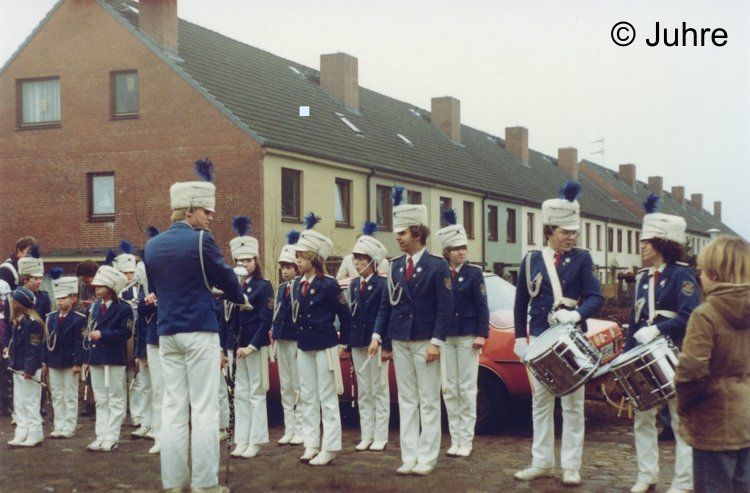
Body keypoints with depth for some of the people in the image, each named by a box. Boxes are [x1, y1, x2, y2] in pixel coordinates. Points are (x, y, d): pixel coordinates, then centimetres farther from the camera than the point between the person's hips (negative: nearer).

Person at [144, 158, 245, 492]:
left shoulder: (152, 245, 9)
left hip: (167, 333, 6)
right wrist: (240, 299, 21)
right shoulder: (200, 240, -10)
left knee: (173, 407, 8)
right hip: (200, 332, -6)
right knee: (204, 408, -2)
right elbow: (225, 277, 1)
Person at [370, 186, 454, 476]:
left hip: (424, 343, -5)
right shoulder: (396, 266, 8)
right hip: (399, 341, 5)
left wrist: (436, 342, -16)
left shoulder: (438, 266, -7)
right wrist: (378, 336, 2)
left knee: (428, 402, 2)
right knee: (406, 402, 9)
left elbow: (446, 308, -10)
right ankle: (409, 458, 14)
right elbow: (386, 304, 11)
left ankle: (426, 459, 8)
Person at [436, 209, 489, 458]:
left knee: (467, 388, 1)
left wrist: (481, 335, -11)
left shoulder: (474, 273, -1)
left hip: (467, 336, -3)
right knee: (449, 389, 6)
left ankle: (466, 440, 6)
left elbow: (482, 306, -3)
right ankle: (455, 439, 13)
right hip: (445, 337, 3)